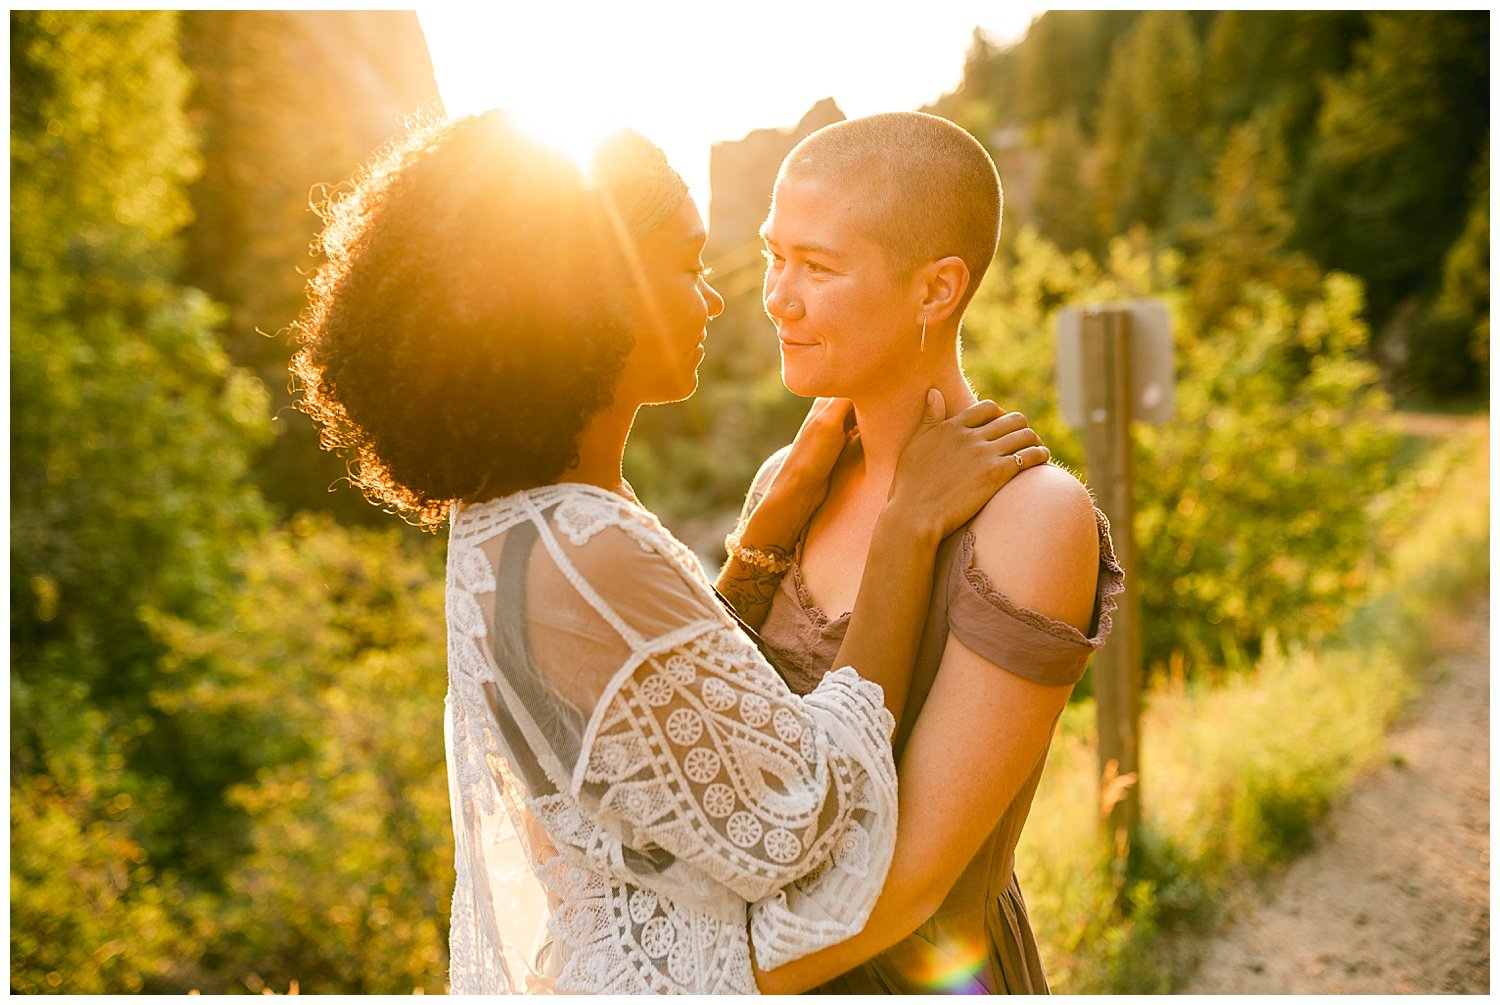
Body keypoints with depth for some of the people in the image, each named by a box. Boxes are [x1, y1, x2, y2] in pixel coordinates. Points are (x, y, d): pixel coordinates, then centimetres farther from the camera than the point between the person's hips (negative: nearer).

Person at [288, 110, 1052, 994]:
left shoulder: (502, 516, -2)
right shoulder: (590, 566, -30)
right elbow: (802, 830, -22)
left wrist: (786, 504, 0)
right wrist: (910, 528, -20)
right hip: (652, 974, -8)